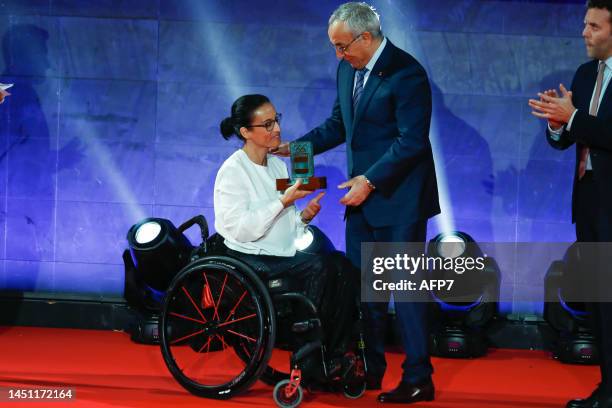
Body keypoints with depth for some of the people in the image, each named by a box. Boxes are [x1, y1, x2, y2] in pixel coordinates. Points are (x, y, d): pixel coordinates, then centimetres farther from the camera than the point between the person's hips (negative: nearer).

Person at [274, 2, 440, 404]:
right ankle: (370, 369, 20)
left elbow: (411, 142, -20)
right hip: (363, 195, 8)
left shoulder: (406, 73, -17)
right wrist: (295, 147, 5)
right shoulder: (348, 70, 9)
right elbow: (339, 125, 18)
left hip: (398, 199, -8)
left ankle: (418, 380, 3)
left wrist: (371, 181, -21)